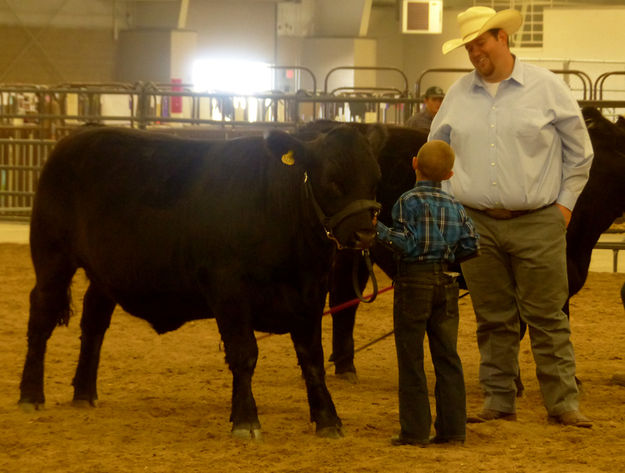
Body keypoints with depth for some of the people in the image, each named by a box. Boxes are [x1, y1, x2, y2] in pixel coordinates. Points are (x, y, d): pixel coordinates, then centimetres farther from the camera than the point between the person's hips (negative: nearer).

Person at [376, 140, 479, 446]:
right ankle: (452, 429, 9)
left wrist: (379, 229, -9)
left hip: (414, 280, -5)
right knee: (447, 356, 9)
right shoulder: (455, 205, 7)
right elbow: (470, 245, 5)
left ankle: (415, 431, 1)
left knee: (411, 359, 1)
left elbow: (407, 245, -16)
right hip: (445, 283, 5)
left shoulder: (409, 202, -9)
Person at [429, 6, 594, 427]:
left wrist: (565, 203, 1)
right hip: (477, 225, 3)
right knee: (493, 318, 7)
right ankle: (499, 401, 14)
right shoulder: (458, 95, 8)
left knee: (548, 317, -2)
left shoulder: (547, 88, 0)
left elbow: (578, 152, 6)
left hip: (538, 223, -3)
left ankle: (564, 403, 2)